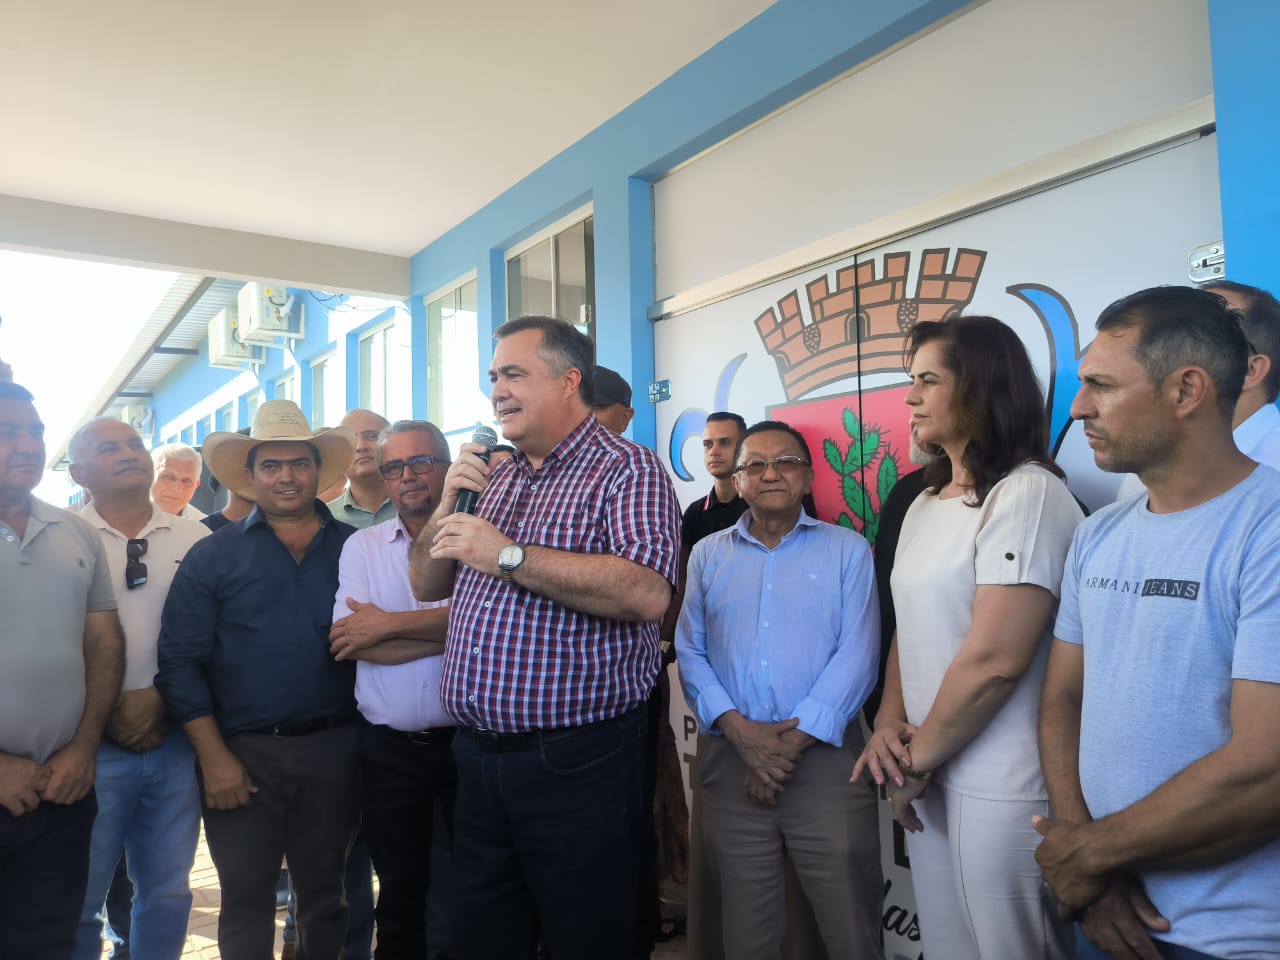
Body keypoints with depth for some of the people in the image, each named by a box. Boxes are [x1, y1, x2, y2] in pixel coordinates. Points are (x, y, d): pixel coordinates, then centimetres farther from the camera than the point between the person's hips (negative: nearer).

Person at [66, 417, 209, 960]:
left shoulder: (196, 541, 4)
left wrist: (158, 697, -7)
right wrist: (107, 714, -6)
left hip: (177, 744, 2)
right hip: (95, 746, -2)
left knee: (168, 893, 12)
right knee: (79, 897, 6)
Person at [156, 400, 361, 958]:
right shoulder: (213, 556, 0)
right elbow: (180, 661, -4)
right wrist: (213, 756, -8)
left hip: (333, 749, 1)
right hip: (242, 752, -1)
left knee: (324, 894, 16)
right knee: (245, 900, 11)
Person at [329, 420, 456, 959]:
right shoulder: (362, 546, 4)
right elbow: (351, 641, -9)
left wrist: (389, 624, -15)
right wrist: (453, 627, -14)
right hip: (389, 748, 3)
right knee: (400, 891, 18)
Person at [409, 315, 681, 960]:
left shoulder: (626, 468, -9)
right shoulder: (493, 477, 13)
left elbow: (647, 593, -26)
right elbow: (426, 585, 17)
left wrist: (508, 555, -22)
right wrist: (448, 506, -1)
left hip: (576, 761, -7)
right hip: (477, 756, 7)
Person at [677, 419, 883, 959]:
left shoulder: (847, 550, 4)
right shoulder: (708, 556, 12)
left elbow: (857, 654, -5)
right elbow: (690, 652, 5)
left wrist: (794, 741, -13)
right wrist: (738, 728, -10)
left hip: (824, 757, -2)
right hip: (733, 761, 2)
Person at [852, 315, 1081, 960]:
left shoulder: (1029, 495, -15)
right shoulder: (925, 504, 12)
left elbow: (994, 661, -21)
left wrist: (916, 762, -11)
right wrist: (888, 726, -2)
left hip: (1001, 786, -7)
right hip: (932, 778, 8)